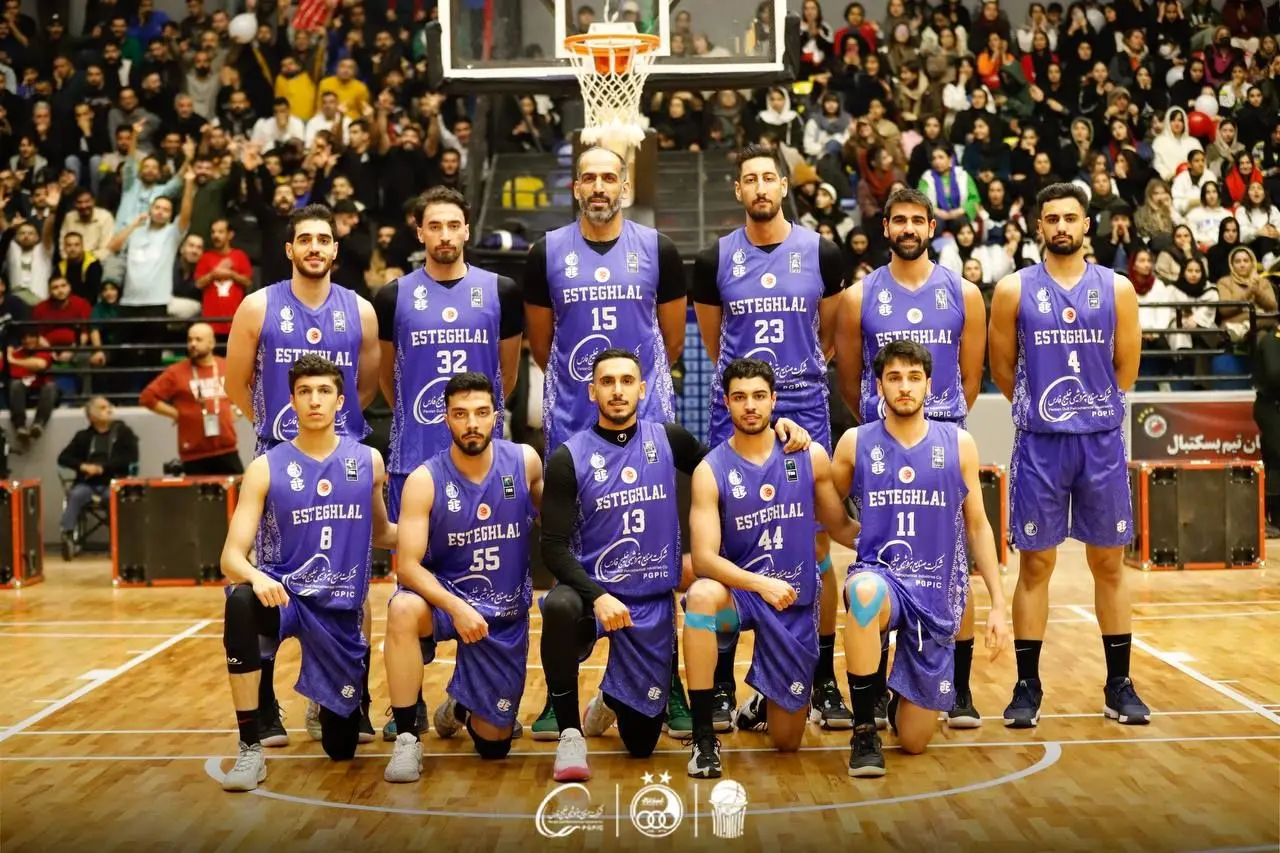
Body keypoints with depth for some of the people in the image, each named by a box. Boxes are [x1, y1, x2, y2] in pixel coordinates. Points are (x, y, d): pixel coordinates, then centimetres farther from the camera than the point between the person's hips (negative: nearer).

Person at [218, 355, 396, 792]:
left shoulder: (368, 461, 1)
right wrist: (256, 576, -35)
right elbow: (231, 555, -12)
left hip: (341, 610, 2)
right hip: (283, 595, -2)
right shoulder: (266, 468, -6)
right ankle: (250, 749, -27)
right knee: (241, 601, -40)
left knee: (340, 746, 4)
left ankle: (340, 700, 45)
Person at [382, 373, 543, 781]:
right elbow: (408, 565, -20)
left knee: (494, 743, 5)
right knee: (403, 609, -39)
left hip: (506, 614, 2)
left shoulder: (525, 461, -9)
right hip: (444, 596, -2)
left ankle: (460, 707, 42)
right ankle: (407, 738, -23)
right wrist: (456, 607, -35)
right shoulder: (425, 480, -15)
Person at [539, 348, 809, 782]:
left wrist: (775, 428, 2)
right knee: (559, 606, -40)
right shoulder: (568, 458, -8)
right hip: (593, 592, -2)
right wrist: (598, 597, -28)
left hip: (654, 604, 3)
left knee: (641, 743, 6)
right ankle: (571, 733, -19)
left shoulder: (668, 439, 1)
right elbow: (555, 547, -12)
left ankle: (610, 701, 43)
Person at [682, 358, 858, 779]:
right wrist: (761, 584, -34)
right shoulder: (711, 471, -10)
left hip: (796, 603, 2)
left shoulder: (810, 456, -3)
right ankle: (704, 737, -27)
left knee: (787, 741, 4)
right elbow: (704, 558, -18)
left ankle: (762, 704, 43)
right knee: (702, 595, -39)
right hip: (739, 592, -2)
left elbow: (840, 527, 7)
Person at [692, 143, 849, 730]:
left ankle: (824, 681, 13)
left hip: (805, 411, 0)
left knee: (814, 545, 2)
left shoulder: (821, 253, 2)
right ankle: (722, 685, 11)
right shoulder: (715, 260, 2)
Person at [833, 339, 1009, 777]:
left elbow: (978, 526, 7)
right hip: (879, 576, -1)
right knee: (865, 592, -42)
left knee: (914, 740, 2)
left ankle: (901, 697, 42)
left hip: (937, 593, 1)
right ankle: (864, 730, -22)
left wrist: (998, 604, 2)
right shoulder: (855, 443, -1)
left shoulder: (958, 444, 2)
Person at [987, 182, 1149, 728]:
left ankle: (1119, 685, 17)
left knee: (1109, 563, 7)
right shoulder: (1014, 290, 0)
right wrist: (1044, 405, 11)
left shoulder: (1117, 289, 3)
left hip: (1102, 441, 1)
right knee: (1035, 563, 3)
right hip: (1039, 443, -1)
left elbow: (1126, 368, 9)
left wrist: (1092, 407, 12)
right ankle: (1027, 687, 12)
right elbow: (1002, 369, 5)